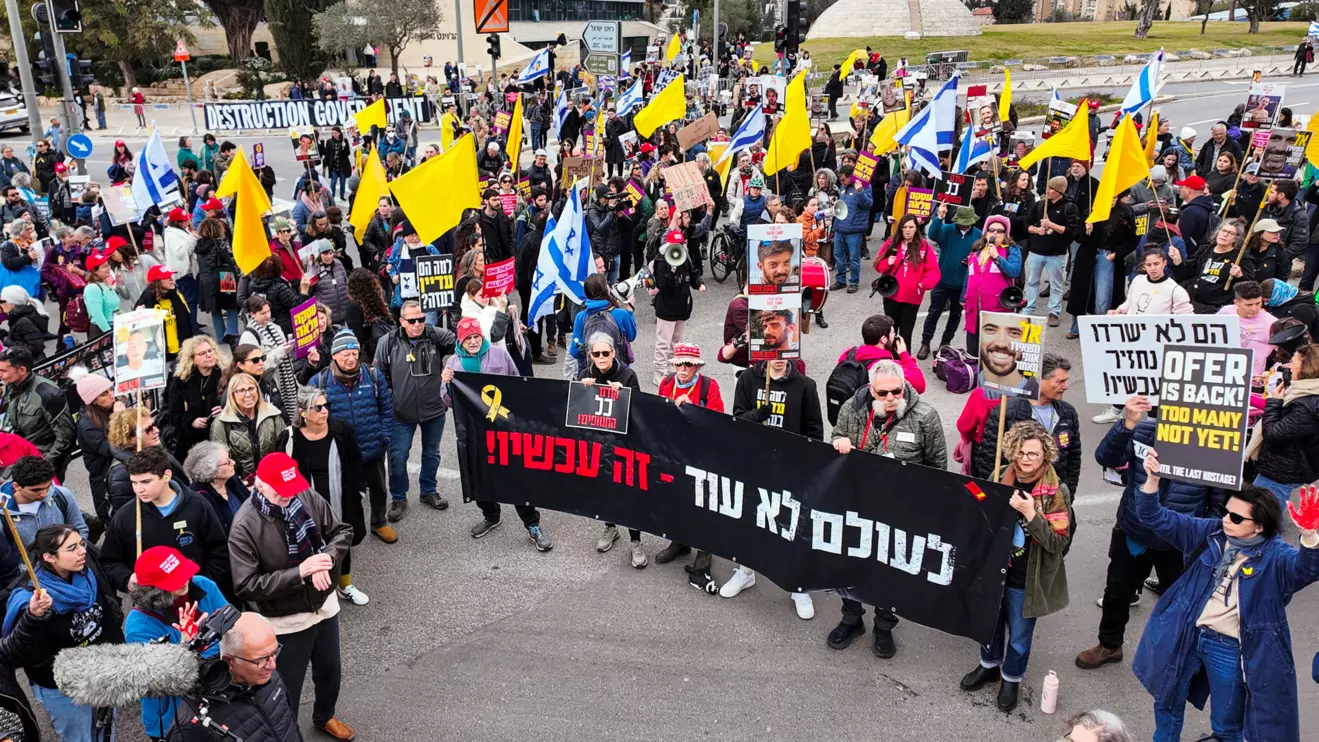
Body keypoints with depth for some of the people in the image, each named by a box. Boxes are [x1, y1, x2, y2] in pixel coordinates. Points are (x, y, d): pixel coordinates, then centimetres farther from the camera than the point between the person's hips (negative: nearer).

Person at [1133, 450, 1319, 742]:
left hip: (1229, 649, -3)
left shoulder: (1275, 556, -15)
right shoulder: (1210, 533, -3)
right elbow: (1156, 518, -6)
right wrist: (1152, 480, -24)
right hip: (1185, 636, 4)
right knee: (1168, 703, 22)